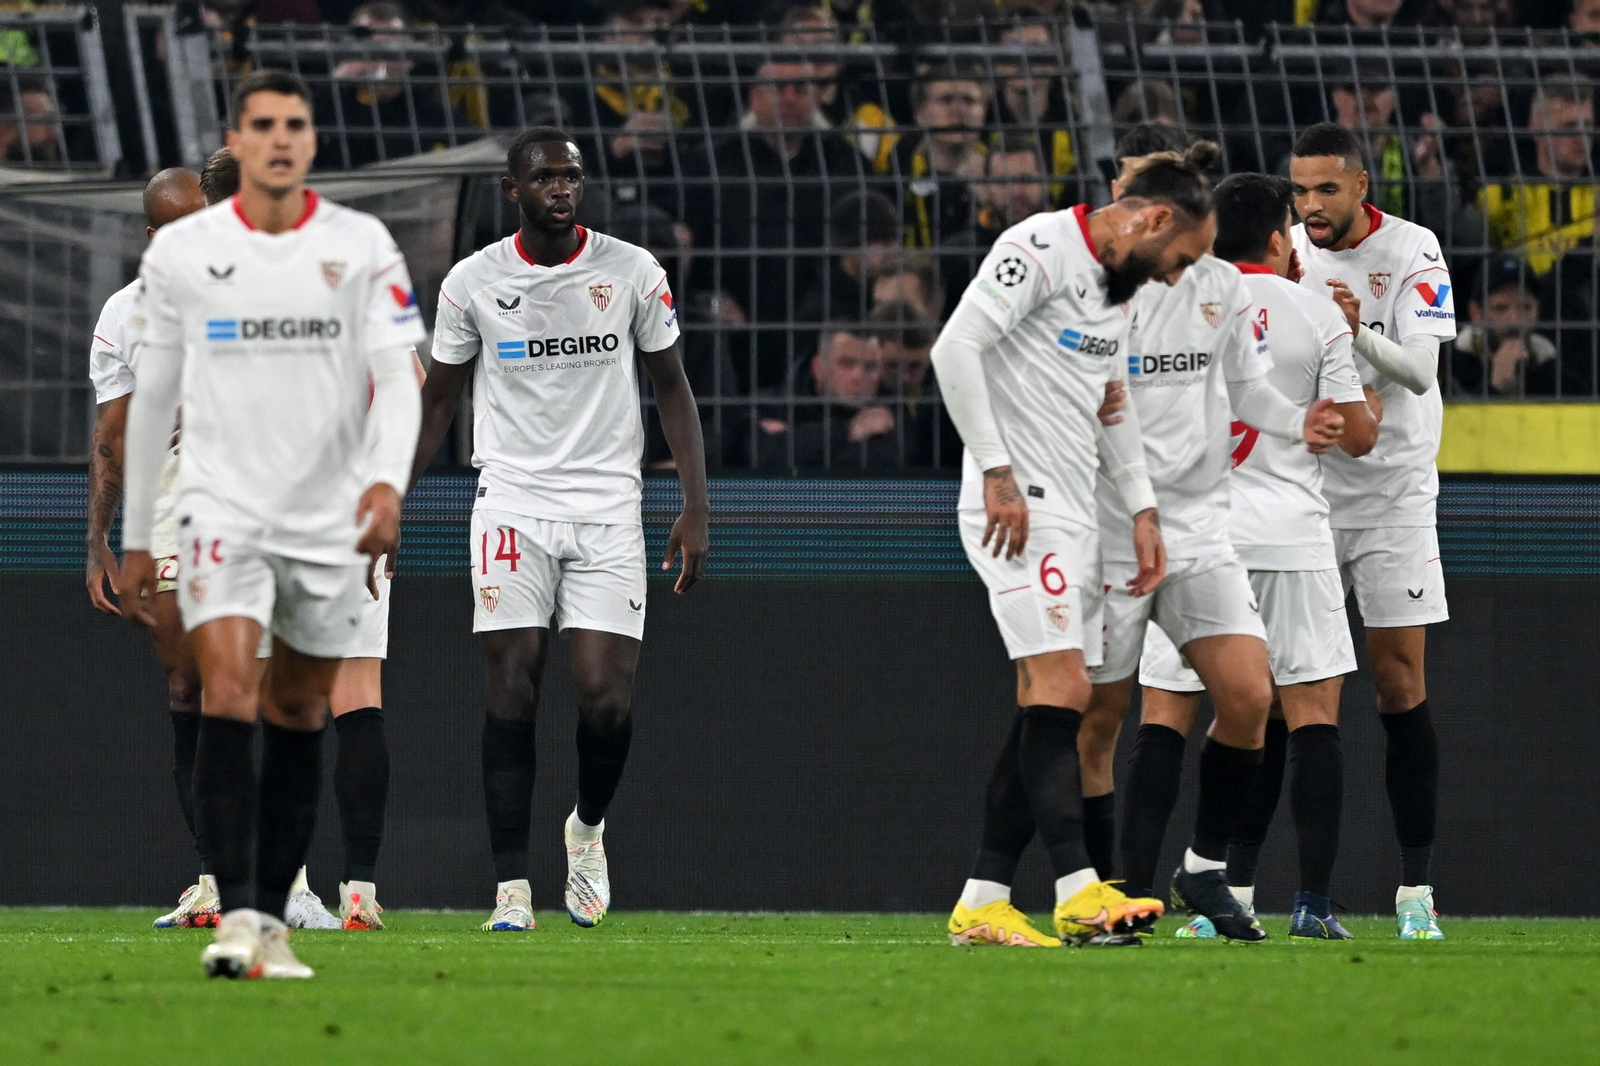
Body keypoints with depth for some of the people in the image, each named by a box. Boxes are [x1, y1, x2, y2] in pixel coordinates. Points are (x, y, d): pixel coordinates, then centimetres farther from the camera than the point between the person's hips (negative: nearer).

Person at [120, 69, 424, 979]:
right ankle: (236, 915, -22)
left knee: (299, 716, 8)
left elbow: (397, 376, -7)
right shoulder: (181, 252, 2)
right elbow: (153, 396, 10)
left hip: (333, 520, 1)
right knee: (229, 696, -17)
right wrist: (137, 537, 12)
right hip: (225, 509, -1)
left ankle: (273, 919, 17)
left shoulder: (362, 246, 0)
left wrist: (388, 479, -26)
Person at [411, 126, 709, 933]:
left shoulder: (632, 273, 2)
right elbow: (436, 402, 10)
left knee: (606, 696, -10)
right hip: (512, 498, 0)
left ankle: (589, 828, 21)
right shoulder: (474, 282, 1)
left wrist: (696, 509, 1)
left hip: (607, 504, 0)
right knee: (512, 691, -8)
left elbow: (672, 389, 8)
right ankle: (511, 887, -5)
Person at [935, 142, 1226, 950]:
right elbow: (955, 348, -19)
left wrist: (1142, 512, 22)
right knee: (1060, 687, -17)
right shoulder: (1039, 250, -11)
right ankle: (1078, 892, -24)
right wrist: (997, 474, -20)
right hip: (1017, 508, -10)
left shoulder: (1116, 282, 18)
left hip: (1069, 515, 10)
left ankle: (982, 901, 7)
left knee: (1048, 705, 5)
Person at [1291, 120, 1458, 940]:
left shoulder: (1410, 251, -7)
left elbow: (1419, 370, -17)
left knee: (1401, 687, -4)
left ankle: (1416, 890, 1)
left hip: (1393, 494, -2)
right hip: (1301, 494, 2)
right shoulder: (1287, 256, 3)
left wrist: (1361, 334, -36)